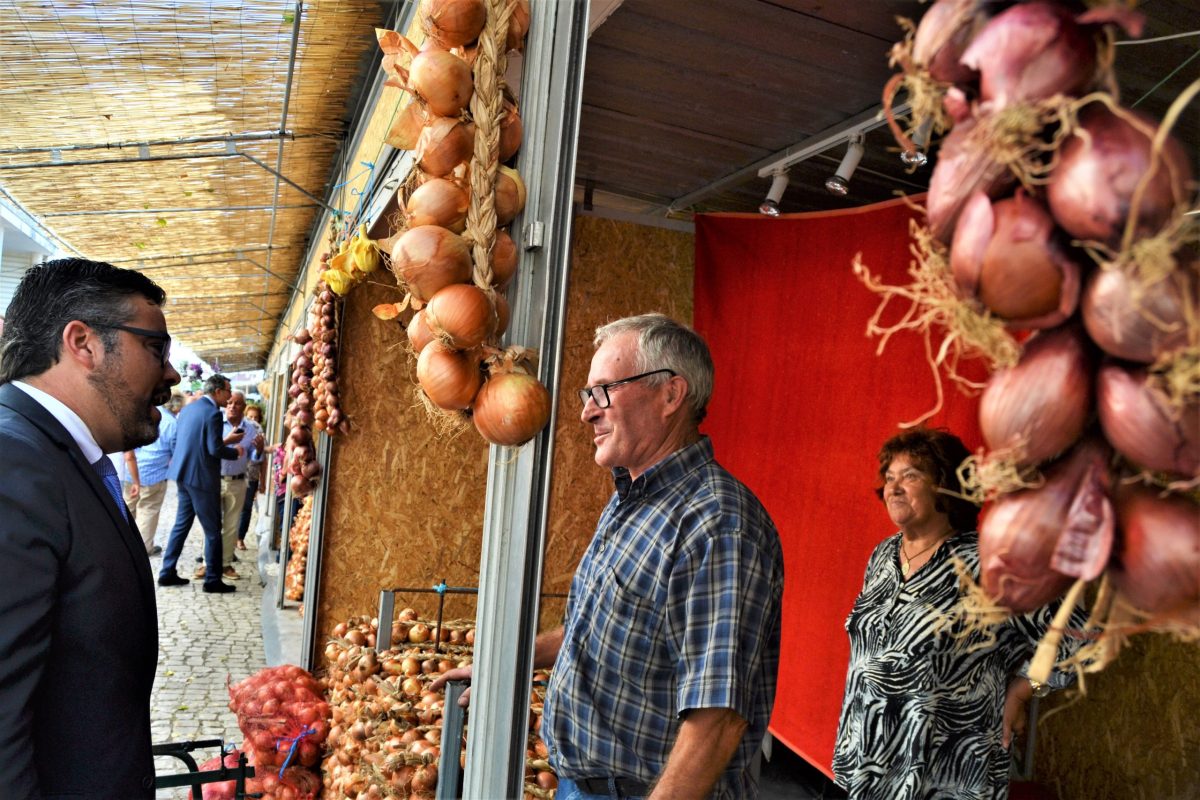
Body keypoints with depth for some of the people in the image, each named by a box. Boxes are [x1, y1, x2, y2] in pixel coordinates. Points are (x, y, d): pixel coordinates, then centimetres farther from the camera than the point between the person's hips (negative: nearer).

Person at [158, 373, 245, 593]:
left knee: (181, 524, 18)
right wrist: (235, 451, -3)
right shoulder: (213, 413, -16)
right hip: (201, 477, -9)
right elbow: (215, 450, -21)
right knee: (212, 530, 1)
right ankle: (213, 580, 7)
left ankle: (167, 573, 22)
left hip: (183, 474, 9)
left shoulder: (187, 408, 11)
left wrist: (225, 441, 18)